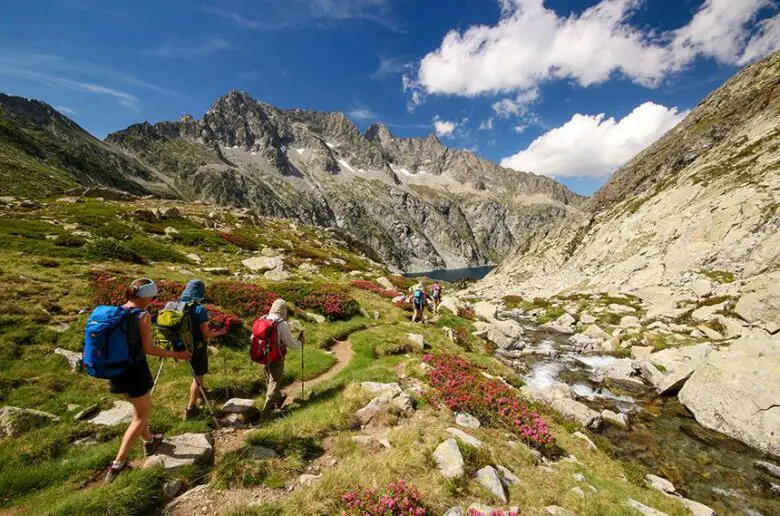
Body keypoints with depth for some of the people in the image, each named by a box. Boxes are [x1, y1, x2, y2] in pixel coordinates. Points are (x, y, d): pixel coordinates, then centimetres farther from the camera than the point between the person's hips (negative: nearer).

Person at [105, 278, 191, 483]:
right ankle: (118, 464, 8)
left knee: (140, 408, 27)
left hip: (117, 369, 8)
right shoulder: (143, 315, -19)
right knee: (141, 415, 10)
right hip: (135, 370, -8)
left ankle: (149, 441, 44)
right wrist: (176, 354, -8)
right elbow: (149, 349, -18)